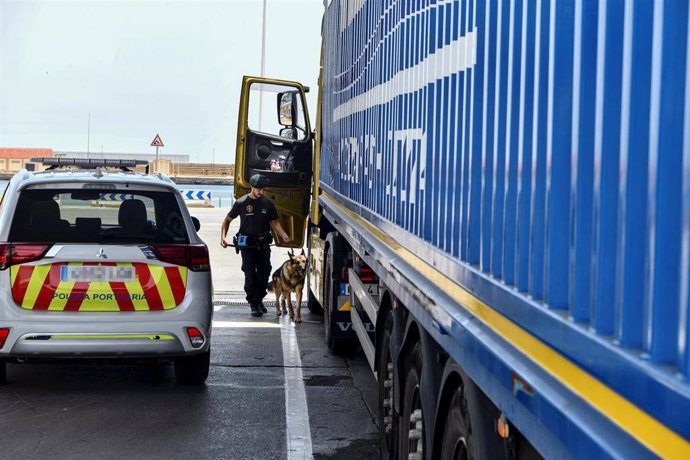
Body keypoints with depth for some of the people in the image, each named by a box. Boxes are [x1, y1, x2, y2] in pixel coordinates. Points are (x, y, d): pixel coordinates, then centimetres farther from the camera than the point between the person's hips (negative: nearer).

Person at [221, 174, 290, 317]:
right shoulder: (241, 203, -2)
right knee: (250, 273, -6)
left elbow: (274, 222, 9)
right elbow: (228, 220, 5)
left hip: (263, 243, 3)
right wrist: (223, 236, -9)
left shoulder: (267, 203, 5)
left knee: (264, 272, 4)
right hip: (247, 244, -3)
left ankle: (259, 299, 23)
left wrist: (283, 235, -9)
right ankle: (254, 304, -2)